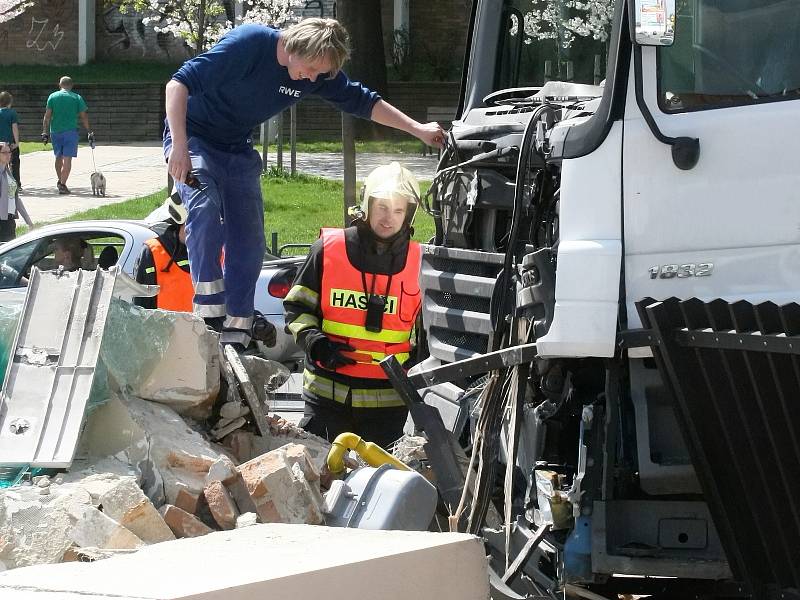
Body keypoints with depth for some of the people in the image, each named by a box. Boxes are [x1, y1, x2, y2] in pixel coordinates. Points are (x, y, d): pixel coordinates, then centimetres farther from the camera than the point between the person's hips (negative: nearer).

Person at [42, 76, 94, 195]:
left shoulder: (53, 97, 4)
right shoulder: (77, 98, 2)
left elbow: (47, 116, -1)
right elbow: (84, 117, 1)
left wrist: (45, 132, 2)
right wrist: (89, 132, 7)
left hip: (55, 131, 2)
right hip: (70, 131, -2)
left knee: (59, 157, 18)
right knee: (67, 159, -2)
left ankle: (60, 181, 26)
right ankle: (62, 185, -8)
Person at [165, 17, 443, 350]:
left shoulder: (318, 73, -9)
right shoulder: (248, 44, -29)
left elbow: (362, 101, 4)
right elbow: (179, 84, -30)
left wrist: (418, 129, -1)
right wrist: (178, 146, -36)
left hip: (237, 151, 6)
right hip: (193, 137, -6)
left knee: (249, 242, -2)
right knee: (206, 204, -31)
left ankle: (236, 333, 4)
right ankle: (208, 312, -27)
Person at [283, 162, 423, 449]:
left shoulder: (417, 261, 4)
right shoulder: (328, 250, 0)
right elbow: (297, 305, 6)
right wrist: (314, 341, -10)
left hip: (388, 400, 1)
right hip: (329, 391, -1)